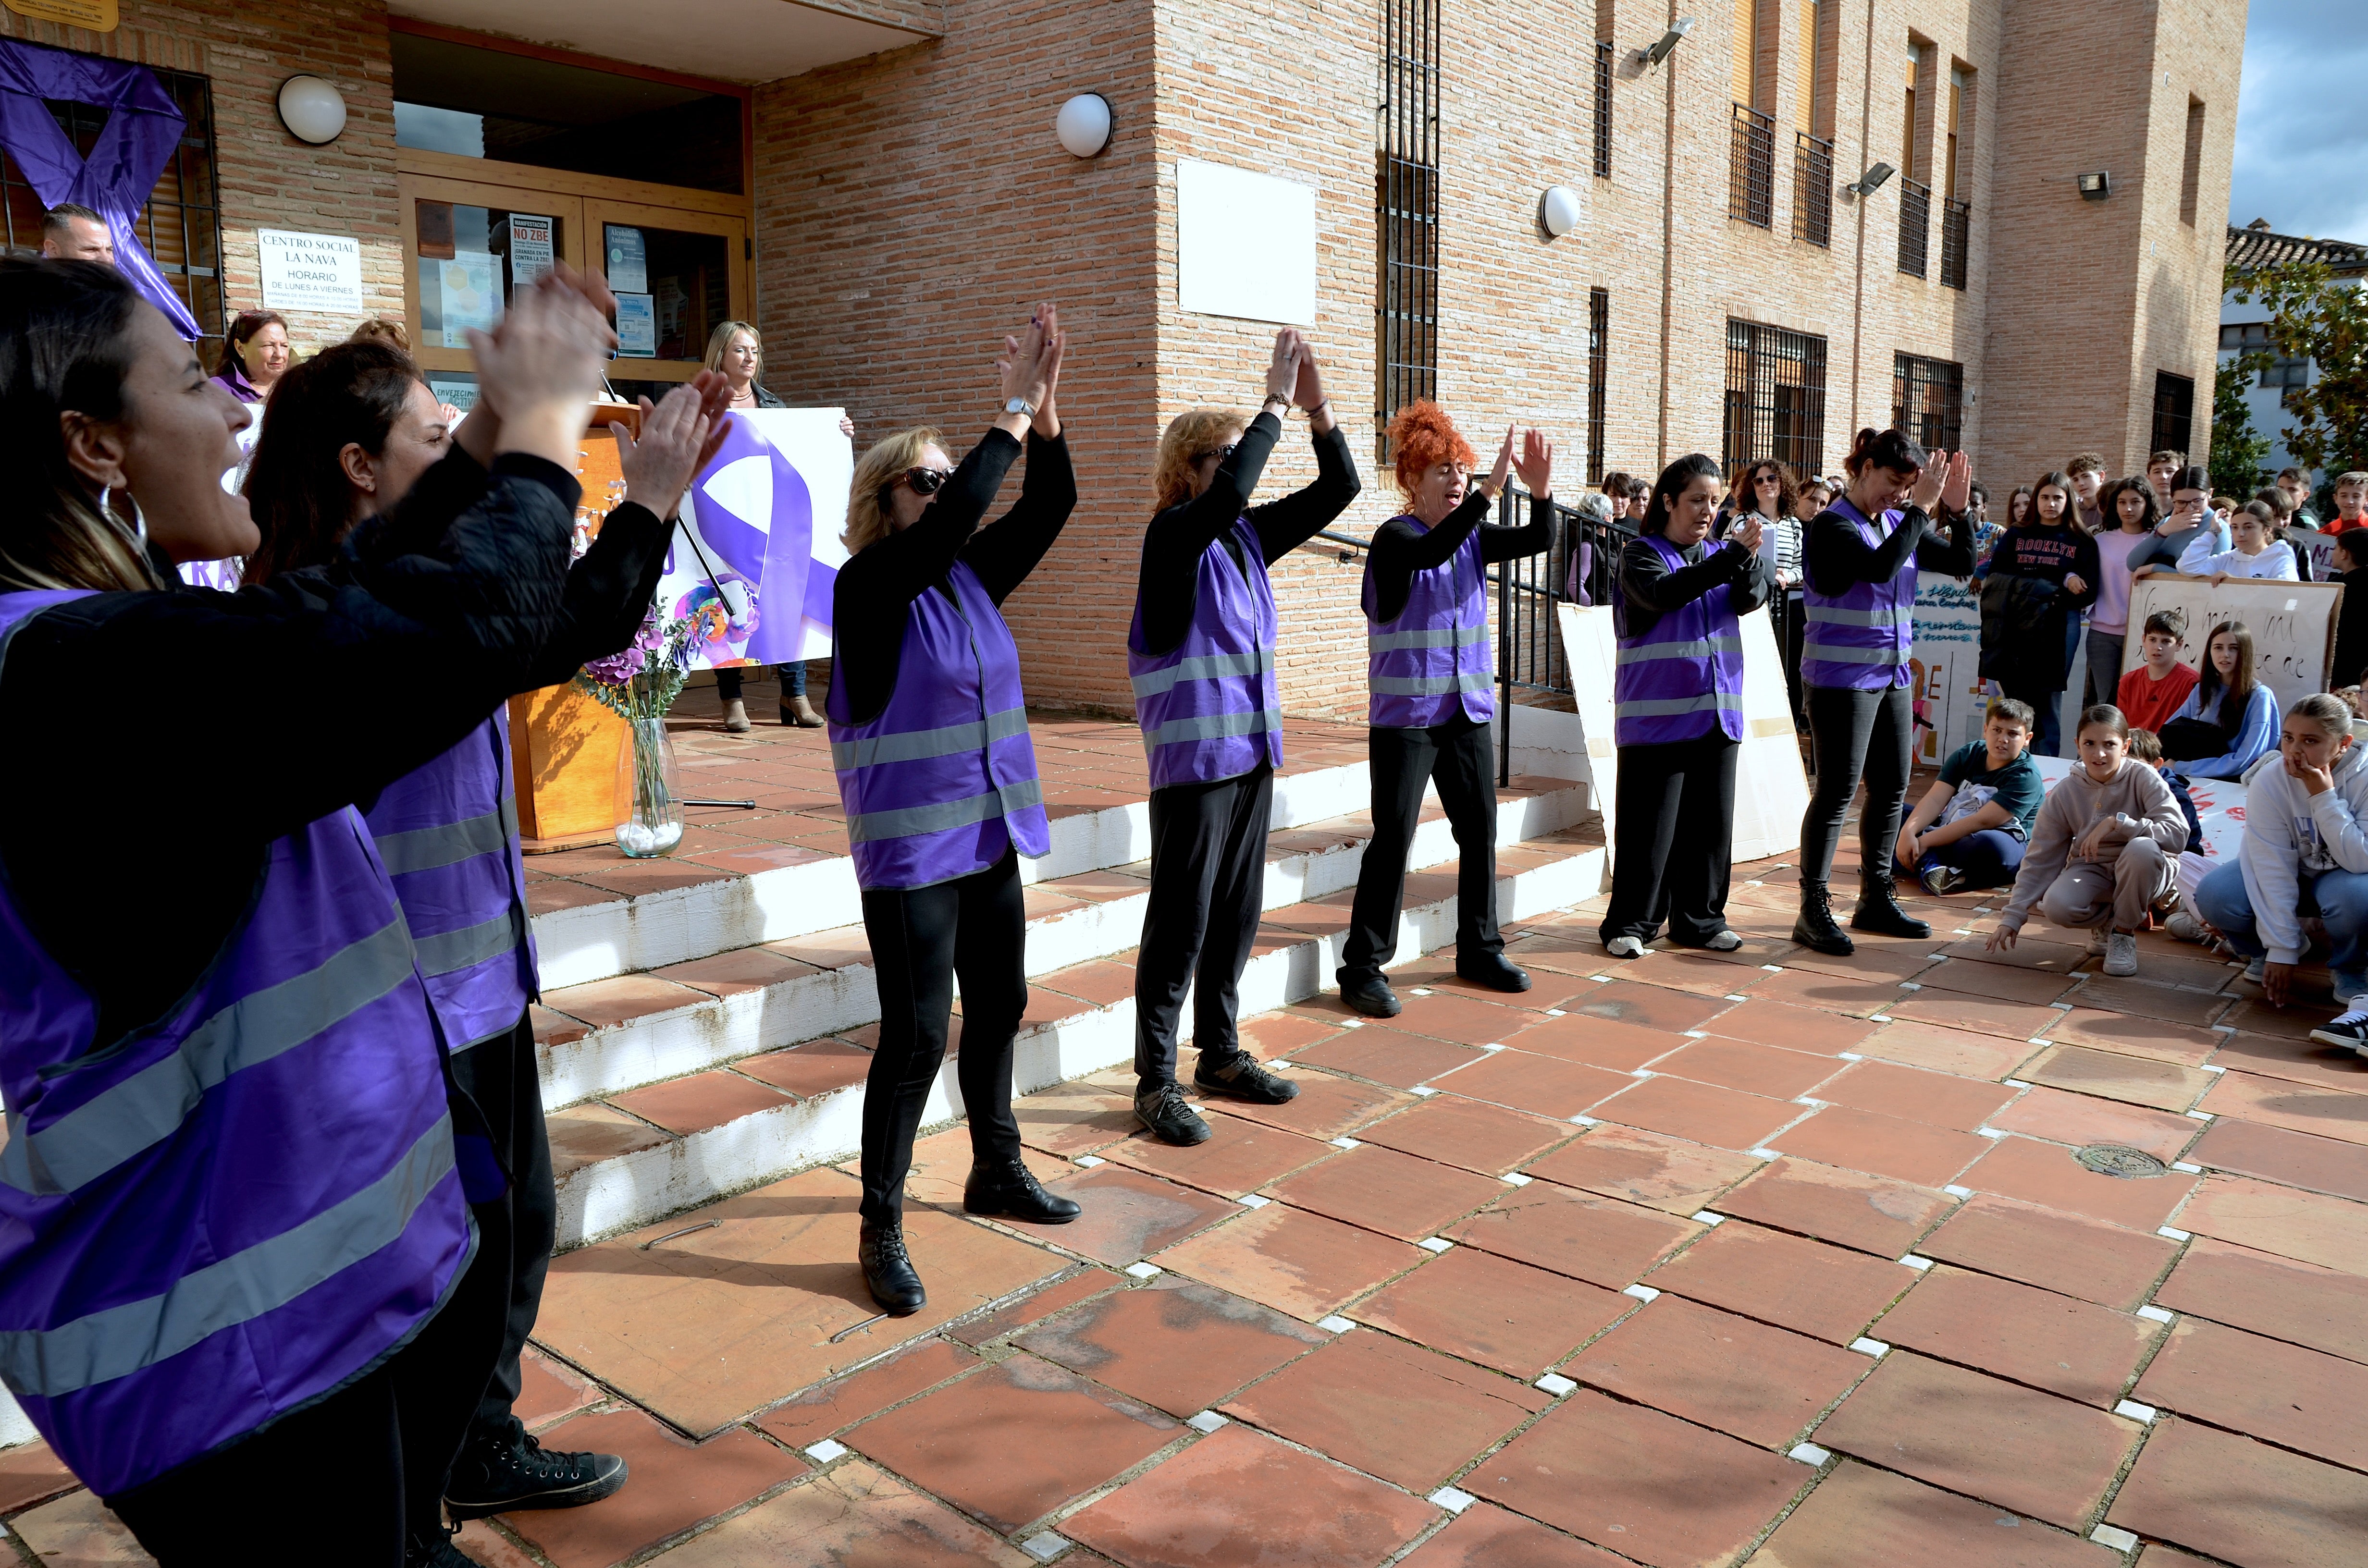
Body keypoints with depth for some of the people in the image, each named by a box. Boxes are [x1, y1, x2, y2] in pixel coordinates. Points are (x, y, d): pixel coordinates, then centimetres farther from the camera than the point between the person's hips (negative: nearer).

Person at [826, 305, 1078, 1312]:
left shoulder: (971, 577, 8)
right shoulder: (869, 585, -11)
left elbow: (1048, 507, -1)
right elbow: (956, 516, -26)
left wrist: (1047, 407, -13)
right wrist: (1016, 409, -22)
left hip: (991, 834, 8)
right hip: (909, 845, -7)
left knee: (998, 1005, 17)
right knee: (916, 1033, -5)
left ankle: (996, 1172, 35)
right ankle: (881, 1228, 9)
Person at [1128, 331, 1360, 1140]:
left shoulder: (1247, 535, 10)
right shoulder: (1174, 534, -10)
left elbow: (1337, 489, 8)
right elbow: (1230, 493, -30)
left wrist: (1317, 406, -5)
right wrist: (1277, 403, -23)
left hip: (1251, 751, 8)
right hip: (1192, 756, -8)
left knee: (1238, 912, 14)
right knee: (1181, 920, -3)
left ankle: (1220, 1053, 28)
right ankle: (1156, 1080, 7)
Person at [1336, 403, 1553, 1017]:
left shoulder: (1472, 535, 9)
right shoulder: (1395, 538, -9)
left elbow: (1538, 539, -3)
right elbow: (1432, 552, -31)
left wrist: (1541, 490, -21)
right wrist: (1489, 492, -36)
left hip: (1469, 710, 6)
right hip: (1405, 714, -6)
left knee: (1479, 832, 11)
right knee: (1393, 839, -6)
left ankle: (1479, 949, 26)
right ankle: (1362, 967, 2)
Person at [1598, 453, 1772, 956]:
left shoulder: (1718, 554, 13)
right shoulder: (1642, 554, -2)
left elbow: (1752, 597, -3)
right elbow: (1664, 593, -22)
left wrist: (1751, 558, -22)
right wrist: (1733, 555, -27)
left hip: (1716, 714, 5)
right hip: (1657, 716, -5)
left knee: (1710, 821, 9)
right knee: (1651, 824, -4)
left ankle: (1699, 919, 21)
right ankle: (1629, 923, 8)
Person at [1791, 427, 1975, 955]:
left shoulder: (1898, 523, 11)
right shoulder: (1834, 525, -10)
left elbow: (1962, 564, 12)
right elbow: (1879, 566, -27)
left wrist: (1958, 511, -3)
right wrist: (1921, 508, -22)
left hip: (1892, 676, 8)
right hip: (1841, 678, -8)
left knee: (1891, 789, 12)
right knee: (1837, 792, -6)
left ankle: (1876, 898, 25)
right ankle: (1813, 912, 1)